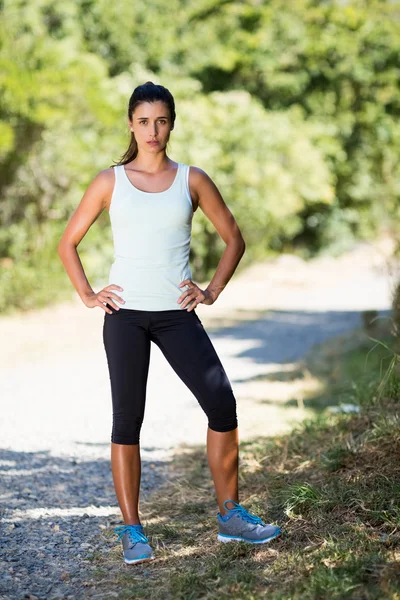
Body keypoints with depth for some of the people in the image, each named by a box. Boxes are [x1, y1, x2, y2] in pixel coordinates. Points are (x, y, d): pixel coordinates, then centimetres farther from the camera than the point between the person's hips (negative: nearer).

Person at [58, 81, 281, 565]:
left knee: (222, 404, -8)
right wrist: (88, 295, 2)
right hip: (125, 314, -1)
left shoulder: (192, 180, 6)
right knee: (127, 417, 1)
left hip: (176, 314, 1)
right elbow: (68, 243, 12)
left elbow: (234, 239, 14)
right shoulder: (110, 182, 5)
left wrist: (212, 290, 4)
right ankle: (131, 530, 10)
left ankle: (230, 515, 7)